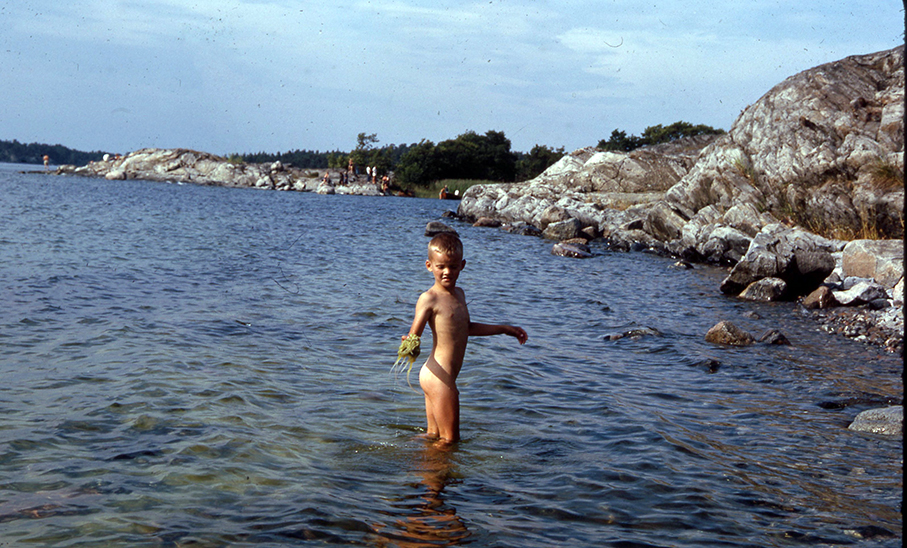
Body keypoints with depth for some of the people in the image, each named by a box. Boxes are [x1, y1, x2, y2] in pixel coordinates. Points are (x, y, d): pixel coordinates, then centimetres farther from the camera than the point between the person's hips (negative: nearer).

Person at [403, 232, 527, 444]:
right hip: (438, 377, -9)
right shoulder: (429, 299, -15)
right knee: (450, 440, 0)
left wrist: (505, 329, 32)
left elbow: (467, 328, 26)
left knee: (434, 436, 18)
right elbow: (414, 336, -20)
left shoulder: (459, 294, 13)